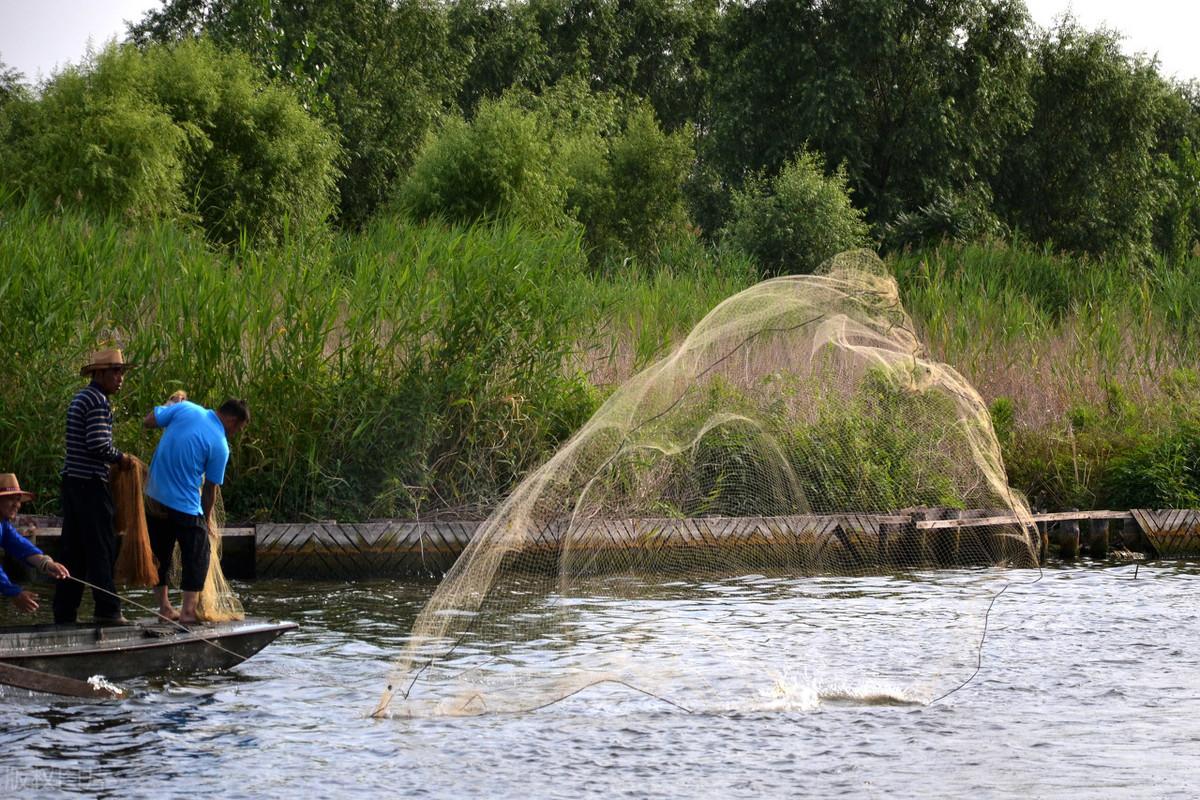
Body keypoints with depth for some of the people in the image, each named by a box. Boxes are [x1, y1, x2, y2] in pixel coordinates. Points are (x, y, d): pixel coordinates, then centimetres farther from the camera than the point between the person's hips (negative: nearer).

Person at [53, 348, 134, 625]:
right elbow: (98, 444, -21)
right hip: (90, 482, -9)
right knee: (101, 547, -5)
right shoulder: (98, 401, -13)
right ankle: (107, 609, -4)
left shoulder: (80, 398, 18)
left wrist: (116, 459, 14)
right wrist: (121, 458, -6)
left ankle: (64, 611, 9)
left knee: (72, 548, 9)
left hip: (72, 478, 9)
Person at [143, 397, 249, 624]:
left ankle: (165, 607, 21)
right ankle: (189, 610, -1)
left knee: (159, 554, 17)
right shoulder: (220, 446, -9)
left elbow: (148, 421, 3)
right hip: (186, 507, -5)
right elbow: (210, 489, -2)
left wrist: (170, 404, 20)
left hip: (155, 500, 5)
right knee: (197, 556, 8)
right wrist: (206, 519, 12)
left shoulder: (185, 408, -2)